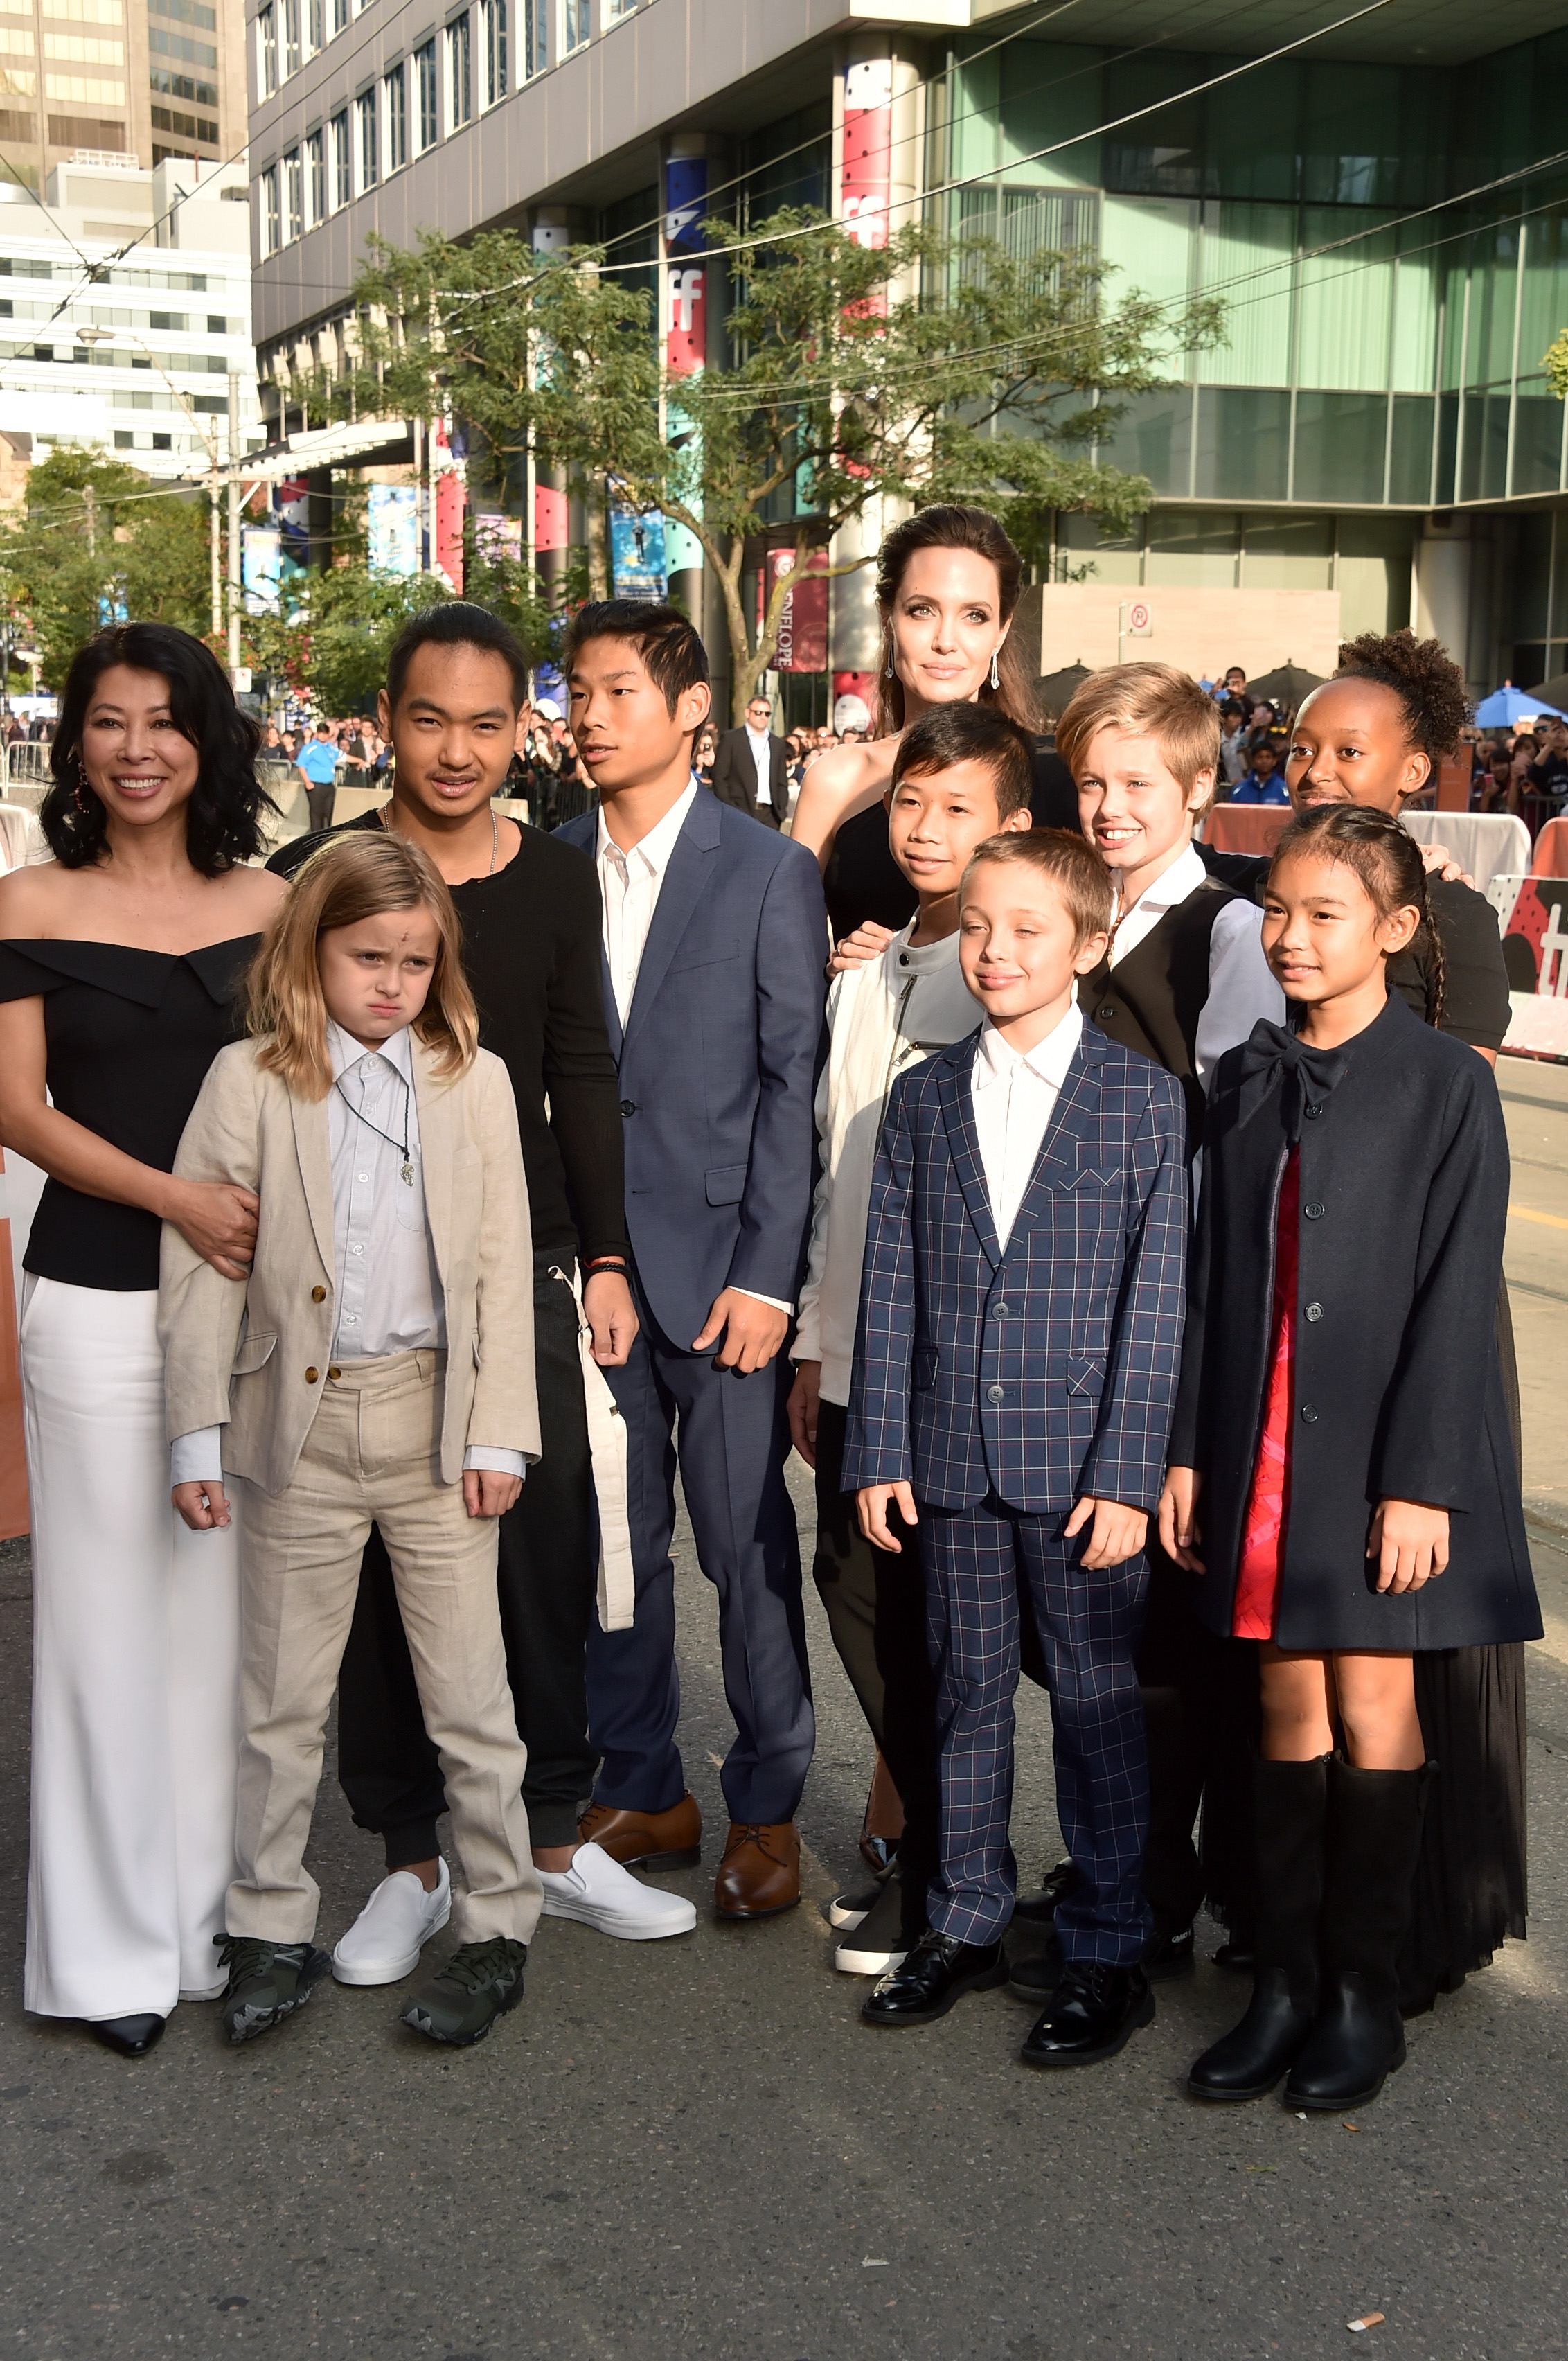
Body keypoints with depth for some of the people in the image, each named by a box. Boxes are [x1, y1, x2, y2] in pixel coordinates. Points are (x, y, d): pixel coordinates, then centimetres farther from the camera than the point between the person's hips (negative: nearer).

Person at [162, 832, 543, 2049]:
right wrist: (198, 1436, -5)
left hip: (438, 1421, 0)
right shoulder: (247, 1082, -3)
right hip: (299, 1425, 0)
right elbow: (202, 1267, -1)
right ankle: (272, 1929, 26)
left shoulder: (476, 1080, 2)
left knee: (471, 1696, 6)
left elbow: (502, 1266, 2)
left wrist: (499, 1432, -3)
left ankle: (499, 1929, 20)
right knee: (283, 1699, 11)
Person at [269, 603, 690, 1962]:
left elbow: (585, 1082, 9)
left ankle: (553, 1837, 21)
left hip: (526, 1265, 2)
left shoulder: (557, 882, 5)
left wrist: (605, 1261, 4)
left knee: (548, 1551, 5)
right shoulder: (314, 875, -2)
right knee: (384, 1566, 5)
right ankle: (412, 1857, 18)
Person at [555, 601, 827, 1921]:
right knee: (611, 1540, 11)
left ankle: (768, 1809, 17)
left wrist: (766, 1273, -10)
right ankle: (639, 1790, 26)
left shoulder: (769, 872, -2)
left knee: (748, 1545, 2)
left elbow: (795, 1083, -4)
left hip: (718, 1260, -3)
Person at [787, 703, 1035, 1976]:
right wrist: (811, 1343, 17)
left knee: (935, 1610, 2)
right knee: (855, 1588, 12)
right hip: (860, 1356, 7)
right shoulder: (861, 985, 14)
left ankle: (943, 1877, 19)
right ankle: (921, 1832, 30)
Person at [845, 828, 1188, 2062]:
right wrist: (880, 1449, 1)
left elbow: (1157, 1299, -6)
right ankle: (968, 1921, 30)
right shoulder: (922, 1099, 6)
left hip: (1082, 1463, -3)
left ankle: (1110, 1951, 19)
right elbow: (891, 1287, 6)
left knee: (1097, 1702, 6)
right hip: (952, 1455, 3)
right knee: (968, 1692, 14)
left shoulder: (1145, 1098, -4)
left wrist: (1127, 1472, -11)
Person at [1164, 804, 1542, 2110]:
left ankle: (1366, 1992, 16)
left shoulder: (1446, 1083, -6)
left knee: (1374, 1700, 3)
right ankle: (1287, 1980, 17)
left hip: (1382, 1447, -4)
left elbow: (1458, 1293, -10)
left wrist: (1420, 1481, -14)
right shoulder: (1247, 1080, 9)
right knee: (1289, 1700, 9)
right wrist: (1185, 1450, 6)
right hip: (1262, 1443, 4)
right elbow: (1212, 1276, 10)